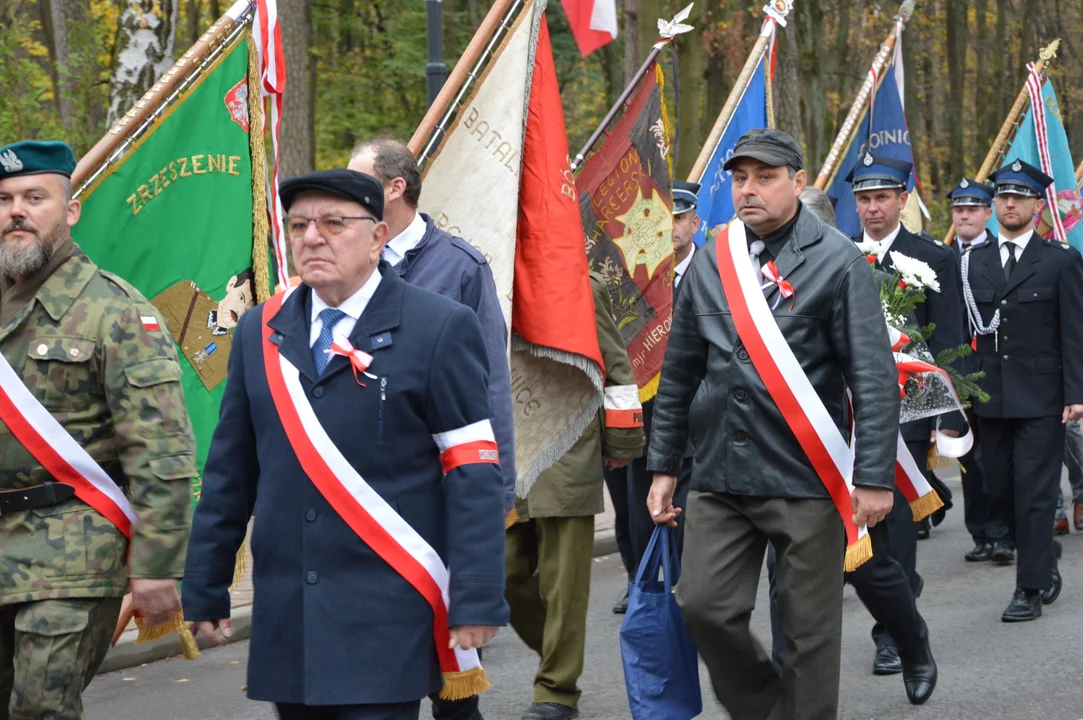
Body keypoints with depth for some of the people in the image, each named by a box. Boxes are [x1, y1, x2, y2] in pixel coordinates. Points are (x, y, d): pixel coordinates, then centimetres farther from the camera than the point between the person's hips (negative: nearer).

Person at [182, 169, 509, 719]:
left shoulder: (440, 328, -3)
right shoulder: (260, 333, 11)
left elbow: (473, 476, -7)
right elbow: (230, 471, 15)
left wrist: (476, 602, -12)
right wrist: (204, 589, 13)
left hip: (387, 617, -5)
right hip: (286, 615, 5)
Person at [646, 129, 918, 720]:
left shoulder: (837, 261, -5)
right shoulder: (710, 262, 9)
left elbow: (874, 378, -8)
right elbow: (679, 374, 15)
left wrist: (874, 476, -13)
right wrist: (663, 466, 13)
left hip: (805, 477, -4)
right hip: (719, 477, 4)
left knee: (810, 627, 4)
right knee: (705, 606, 0)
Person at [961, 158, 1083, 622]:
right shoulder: (973, 262, 10)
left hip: (1041, 397, -4)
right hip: (990, 396, 4)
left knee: (1034, 492, -4)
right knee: (998, 489, 8)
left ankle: (1030, 589, 1)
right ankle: (1044, 553, 32)